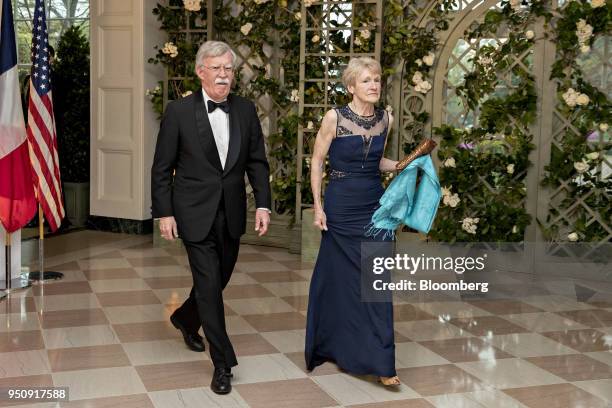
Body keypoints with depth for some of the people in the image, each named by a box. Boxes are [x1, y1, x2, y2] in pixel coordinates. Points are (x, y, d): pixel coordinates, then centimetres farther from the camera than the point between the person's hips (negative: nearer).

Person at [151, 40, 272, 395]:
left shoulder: (246, 110, 3)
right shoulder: (179, 111, -7)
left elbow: (257, 162, 7)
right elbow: (162, 168, -3)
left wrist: (263, 204, -2)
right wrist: (164, 213, -7)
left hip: (232, 215, 4)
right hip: (196, 215, -4)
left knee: (220, 279, 17)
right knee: (209, 285, -5)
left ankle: (185, 318, 47)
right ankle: (223, 363, 5)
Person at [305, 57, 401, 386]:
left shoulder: (386, 119, 4)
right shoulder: (334, 118, -10)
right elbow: (317, 161, -3)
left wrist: (400, 165, -3)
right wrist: (318, 206, -8)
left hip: (375, 207, 4)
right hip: (341, 209, -3)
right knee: (338, 279, 8)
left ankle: (379, 362, 5)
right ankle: (332, 346, 29)